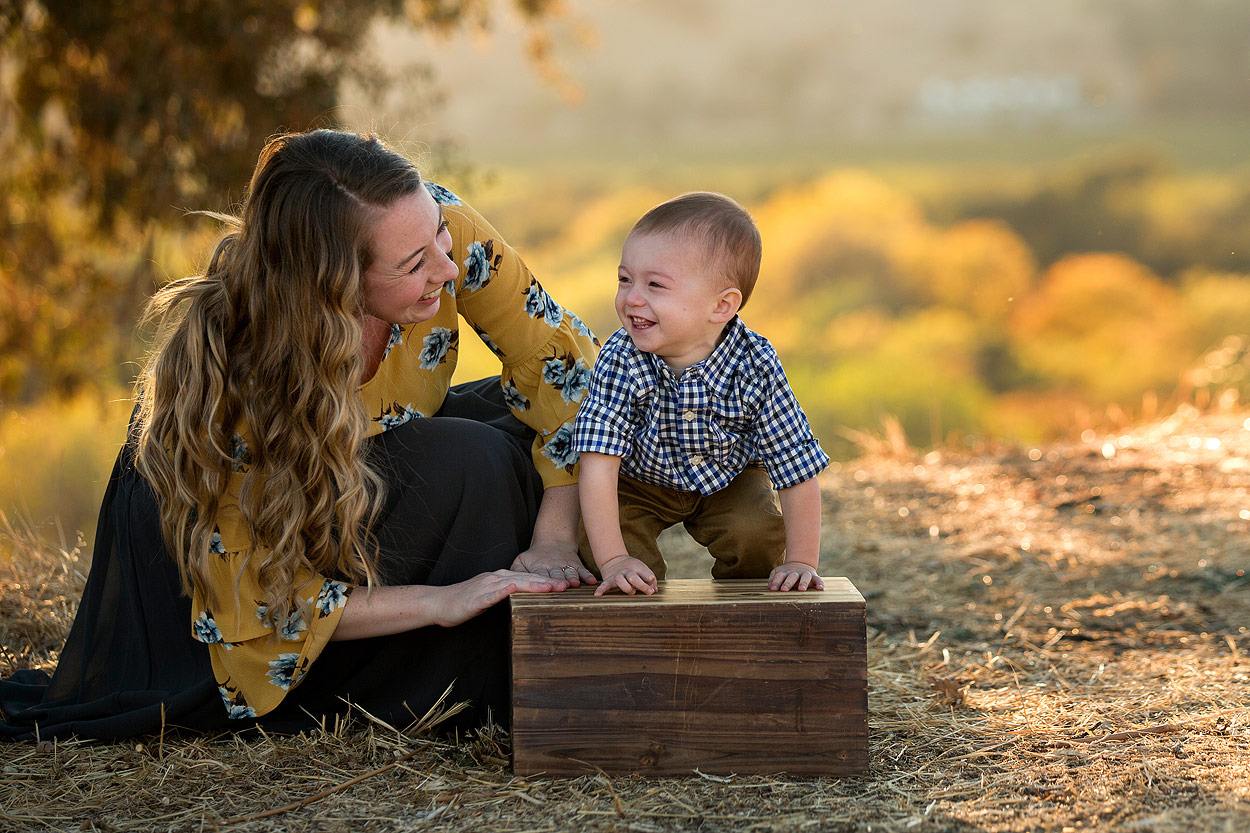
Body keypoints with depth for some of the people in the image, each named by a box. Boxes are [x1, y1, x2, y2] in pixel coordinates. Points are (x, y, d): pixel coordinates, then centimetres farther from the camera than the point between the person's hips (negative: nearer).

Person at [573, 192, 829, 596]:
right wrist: (613, 560, -43)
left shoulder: (756, 366, -32)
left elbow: (797, 471, -25)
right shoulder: (620, 360, -34)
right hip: (639, 483, 0)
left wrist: (801, 563, -27)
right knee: (594, 542, -21)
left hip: (728, 479, 1)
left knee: (757, 536, -21)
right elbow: (598, 464, -36)